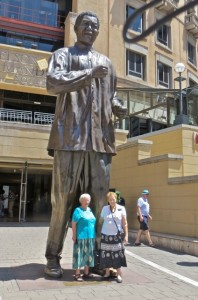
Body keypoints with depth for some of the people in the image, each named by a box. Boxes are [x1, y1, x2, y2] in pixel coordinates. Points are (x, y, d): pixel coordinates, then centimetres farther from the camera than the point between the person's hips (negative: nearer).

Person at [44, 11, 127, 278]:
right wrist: (90, 73, -13)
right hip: (70, 136, -4)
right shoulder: (63, 54, 13)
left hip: (100, 138, 4)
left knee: (99, 198, 0)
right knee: (63, 198, -3)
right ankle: (53, 257, 8)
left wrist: (118, 107, 6)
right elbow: (53, 82, -6)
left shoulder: (106, 62, 27)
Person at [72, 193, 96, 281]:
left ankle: (86, 272, 25)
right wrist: (74, 235, -15)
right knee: (79, 254, -1)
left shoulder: (89, 210, 13)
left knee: (88, 254, 14)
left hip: (90, 237, 7)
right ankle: (77, 274, 8)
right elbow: (73, 223, -12)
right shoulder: (78, 210, -9)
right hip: (81, 237, -7)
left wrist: (94, 235, 17)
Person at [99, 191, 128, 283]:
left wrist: (126, 235, -3)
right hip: (105, 235, 2)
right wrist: (99, 233, 5)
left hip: (117, 235, -2)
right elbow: (101, 221, 8)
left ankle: (119, 274, 12)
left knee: (117, 255, 0)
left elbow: (124, 223, 1)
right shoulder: (105, 208, 4)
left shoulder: (121, 209, 0)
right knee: (106, 255, 7)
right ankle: (107, 273, 21)